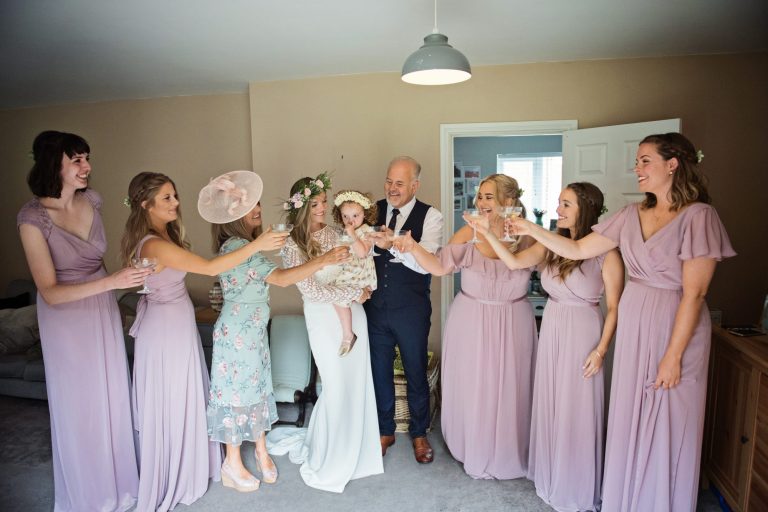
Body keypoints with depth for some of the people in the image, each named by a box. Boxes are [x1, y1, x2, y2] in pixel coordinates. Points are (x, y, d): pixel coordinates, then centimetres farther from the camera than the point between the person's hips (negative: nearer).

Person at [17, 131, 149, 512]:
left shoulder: (91, 200, -5)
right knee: (78, 403, 10)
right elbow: (49, 292, -23)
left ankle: (117, 479, 40)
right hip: (66, 317, -5)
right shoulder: (33, 217, -21)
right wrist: (110, 282, -33)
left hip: (103, 308, 5)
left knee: (112, 395, 16)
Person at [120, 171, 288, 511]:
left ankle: (182, 468, 43)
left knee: (183, 398, 22)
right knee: (170, 404, 8)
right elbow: (210, 268, -35)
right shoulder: (154, 245, -27)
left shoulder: (165, 234, 4)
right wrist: (256, 245, -35)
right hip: (166, 329, -9)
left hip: (177, 323, 9)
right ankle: (168, 483, 29)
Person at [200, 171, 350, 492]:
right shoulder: (236, 246, -23)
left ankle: (261, 452, 33)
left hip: (253, 330, 9)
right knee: (237, 391, 5)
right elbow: (280, 278, -30)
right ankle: (233, 464, 24)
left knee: (256, 388, 17)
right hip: (237, 333, -9)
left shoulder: (244, 243, 8)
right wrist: (324, 260, -31)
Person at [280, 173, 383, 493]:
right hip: (325, 320, -5)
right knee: (337, 388, 3)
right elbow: (312, 291, -18)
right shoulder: (293, 246, -12)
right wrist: (354, 293, -16)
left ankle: (353, 451, 35)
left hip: (353, 314, 5)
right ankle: (327, 462, 26)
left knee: (358, 385, 13)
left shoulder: (334, 233, 4)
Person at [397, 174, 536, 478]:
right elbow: (439, 267, -11)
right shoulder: (469, 233, -4)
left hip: (512, 325, 0)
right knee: (471, 387, 11)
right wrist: (414, 248, -26)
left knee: (508, 389, 11)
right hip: (471, 323, 1)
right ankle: (474, 450, 36)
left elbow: (518, 261, -20)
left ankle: (507, 453, 37)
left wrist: (492, 232, -27)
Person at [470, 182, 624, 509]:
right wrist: (487, 233, -15)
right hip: (551, 331, 5)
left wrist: (601, 350, -13)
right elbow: (515, 262, -9)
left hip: (582, 334, -5)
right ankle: (551, 476, 38)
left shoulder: (605, 252, -11)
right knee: (549, 404, 16)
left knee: (577, 409, 7)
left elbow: (614, 307, -10)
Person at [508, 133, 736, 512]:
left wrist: (673, 355, -16)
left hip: (676, 327, -6)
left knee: (667, 425, 8)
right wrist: (531, 229, 2)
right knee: (629, 416, 16)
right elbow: (578, 249, 6)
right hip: (633, 323, 6)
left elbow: (694, 293, -16)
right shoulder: (631, 215, 4)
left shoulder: (698, 216, -14)